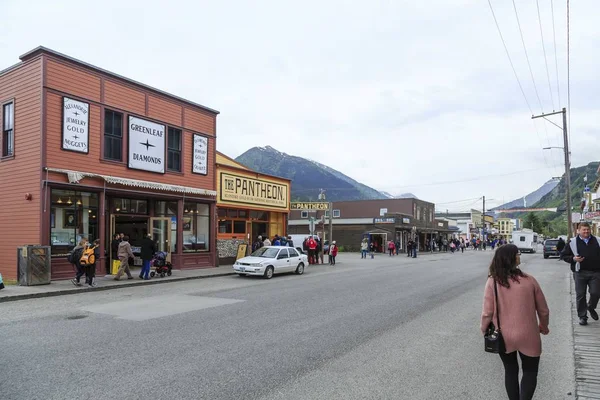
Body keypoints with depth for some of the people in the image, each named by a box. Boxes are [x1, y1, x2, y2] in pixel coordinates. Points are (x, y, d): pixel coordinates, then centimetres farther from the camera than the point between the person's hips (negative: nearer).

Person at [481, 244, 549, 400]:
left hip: (503, 337, 1)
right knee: (530, 372, 19)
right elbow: (543, 310, 0)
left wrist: (484, 330, 8)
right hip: (527, 336, -1)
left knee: (510, 371, 21)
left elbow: (488, 312, -10)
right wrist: (544, 327, 20)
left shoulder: (492, 281, -13)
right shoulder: (529, 280, -11)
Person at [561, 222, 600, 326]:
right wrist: (573, 259, -12)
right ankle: (582, 316, 14)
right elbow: (564, 255, 6)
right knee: (580, 295, 3)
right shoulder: (573, 242, 2)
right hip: (580, 273, -1)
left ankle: (591, 307, 30)